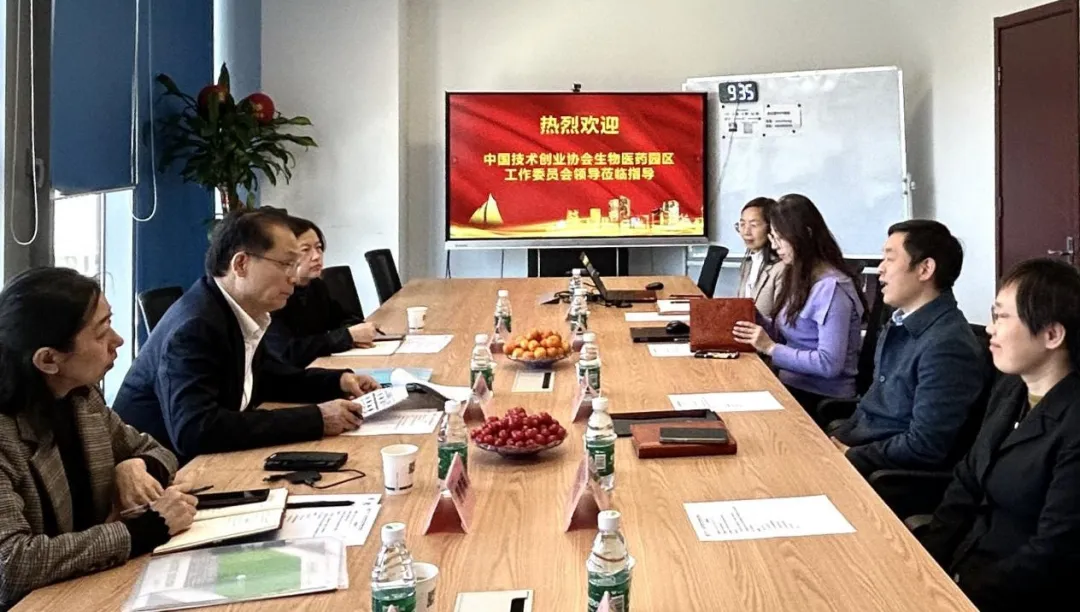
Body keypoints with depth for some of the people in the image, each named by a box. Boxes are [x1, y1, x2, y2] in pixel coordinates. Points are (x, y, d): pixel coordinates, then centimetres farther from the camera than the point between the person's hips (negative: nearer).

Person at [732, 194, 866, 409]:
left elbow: (830, 364, -23)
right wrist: (753, 319, -2)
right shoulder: (798, 275, 10)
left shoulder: (831, 287, -18)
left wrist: (770, 348, -21)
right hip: (792, 383, 8)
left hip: (823, 397, -8)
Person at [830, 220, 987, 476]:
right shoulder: (900, 324, 10)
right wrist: (835, 438, 3)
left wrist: (847, 456, -17)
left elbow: (924, 447, -23)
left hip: (890, 471, -9)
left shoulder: (947, 345, -21)